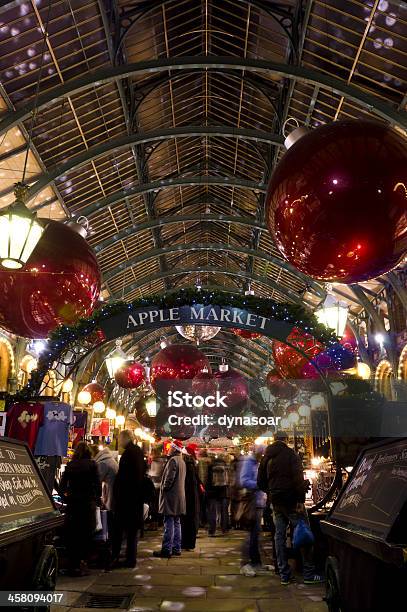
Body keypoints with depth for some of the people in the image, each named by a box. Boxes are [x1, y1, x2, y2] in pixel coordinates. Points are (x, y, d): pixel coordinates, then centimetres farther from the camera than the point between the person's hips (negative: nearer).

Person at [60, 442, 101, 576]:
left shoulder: (70, 466, 6)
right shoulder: (91, 464, -2)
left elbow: (62, 486, 6)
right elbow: (97, 484, -3)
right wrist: (98, 499, 11)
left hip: (72, 503, 3)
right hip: (88, 503, -3)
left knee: (71, 535, 10)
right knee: (86, 534, 6)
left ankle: (73, 565, 15)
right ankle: (82, 562, 4)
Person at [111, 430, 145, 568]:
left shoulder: (128, 453, -16)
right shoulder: (139, 452, 10)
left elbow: (121, 476, -19)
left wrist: (115, 494, -12)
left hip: (126, 496, -8)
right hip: (137, 496, 8)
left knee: (118, 527, 3)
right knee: (132, 529, 12)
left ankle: (115, 557, 7)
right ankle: (131, 559, 17)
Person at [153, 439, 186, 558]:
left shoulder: (173, 460, -16)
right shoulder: (182, 461, 13)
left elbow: (169, 478, -22)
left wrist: (163, 488, -7)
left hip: (171, 496, -9)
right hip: (180, 497, 9)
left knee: (169, 524, -4)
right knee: (176, 523, 13)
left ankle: (167, 549, -1)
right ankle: (176, 548, 19)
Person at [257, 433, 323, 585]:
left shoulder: (266, 457, 11)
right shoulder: (290, 454, -8)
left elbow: (260, 481, 15)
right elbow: (298, 478, -17)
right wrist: (301, 500, -17)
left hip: (276, 502, 6)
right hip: (291, 499, -6)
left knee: (279, 536, 10)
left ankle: (284, 575, 14)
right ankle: (309, 574, 4)